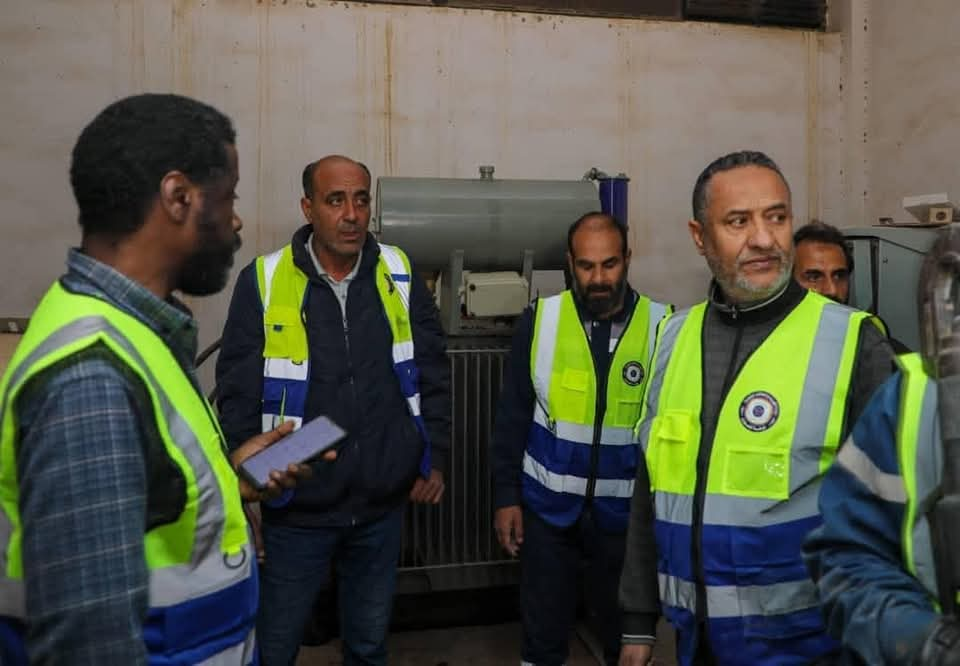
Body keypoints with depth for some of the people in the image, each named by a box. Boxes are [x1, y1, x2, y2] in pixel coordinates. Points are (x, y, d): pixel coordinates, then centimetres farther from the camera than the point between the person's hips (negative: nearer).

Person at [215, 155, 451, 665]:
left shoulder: (399, 273, -1)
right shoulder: (263, 281, -9)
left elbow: (433, 372, 6)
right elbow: (237, 396, -5)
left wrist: (435, 458, 4)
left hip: (382, 503, 2)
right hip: (295, 507, -2)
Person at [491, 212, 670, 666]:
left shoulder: (662, 326, -7)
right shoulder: (540, 319, -5)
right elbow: (512, 416, 0)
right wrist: (506, 495, -1)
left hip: (626, 511, 0)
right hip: (548, 505, 0)